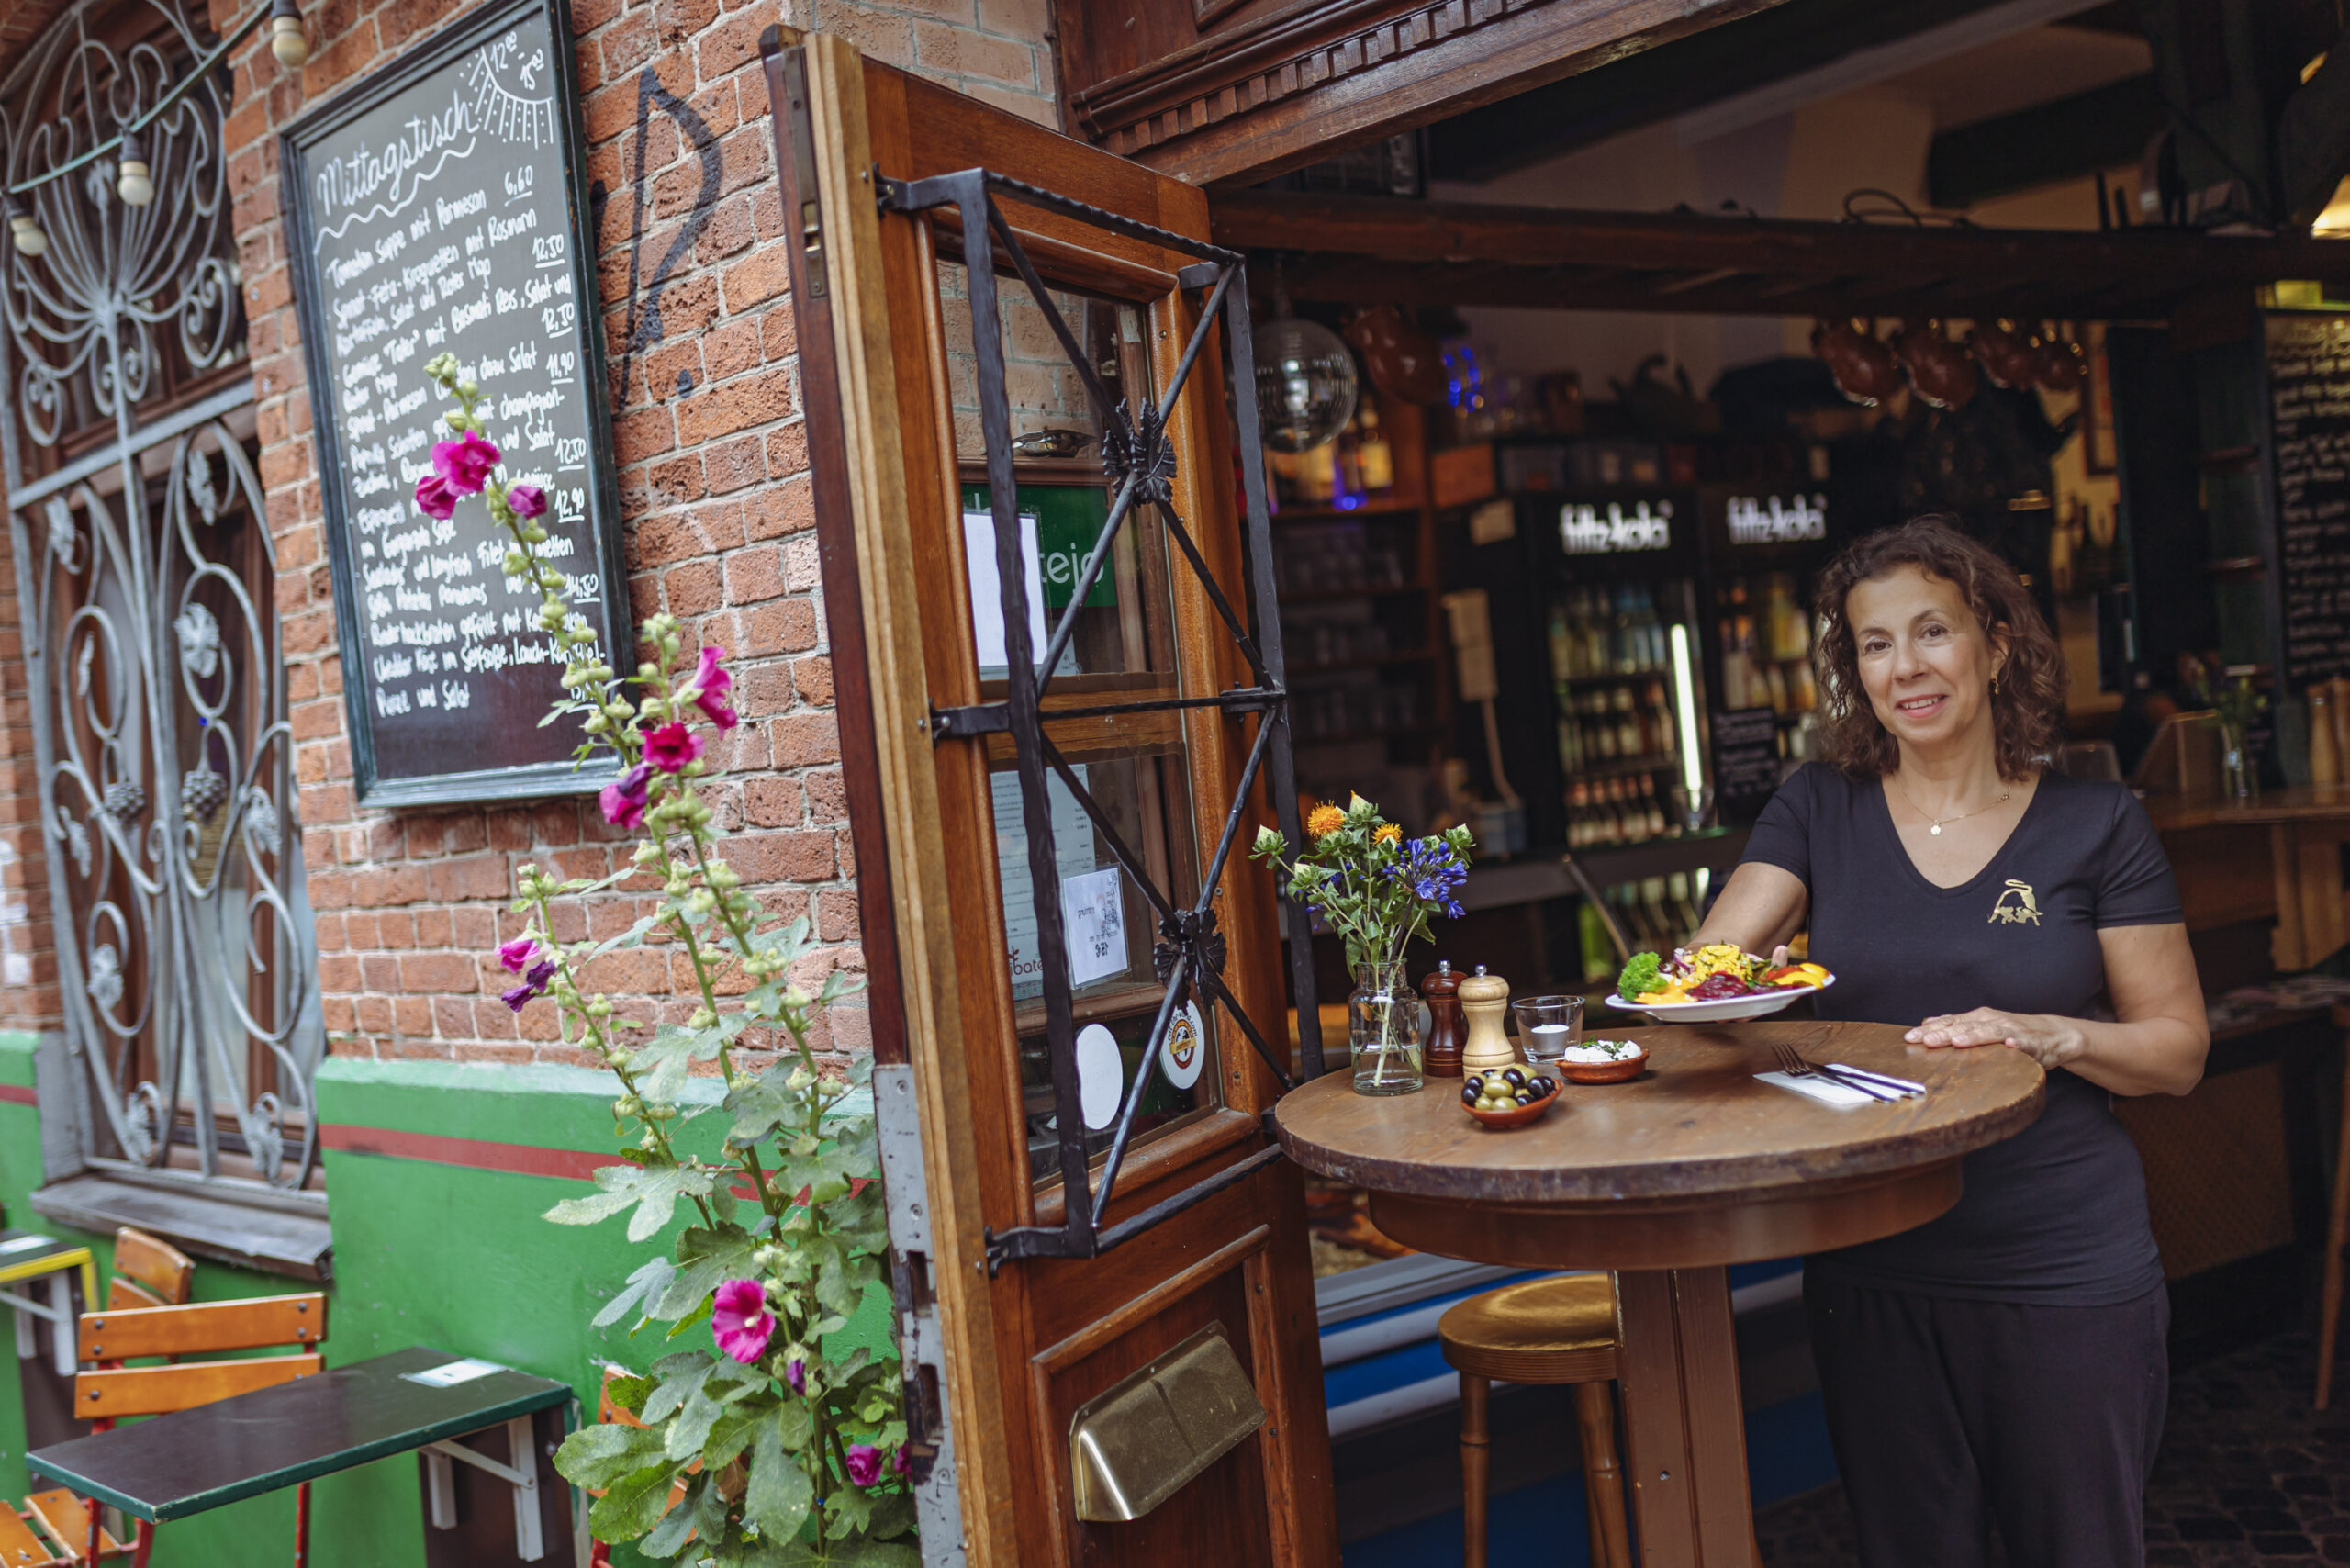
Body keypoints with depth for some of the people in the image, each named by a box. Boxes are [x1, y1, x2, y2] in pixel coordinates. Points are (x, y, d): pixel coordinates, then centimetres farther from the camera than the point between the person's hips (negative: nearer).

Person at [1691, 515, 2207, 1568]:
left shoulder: (2096, 826, -2)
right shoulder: (1819, 810, 4)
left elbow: (2179, 1052, 0)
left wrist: (2045, 1034, -19)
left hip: (2067, 1274, -1)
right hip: (1873, 1273, 2)